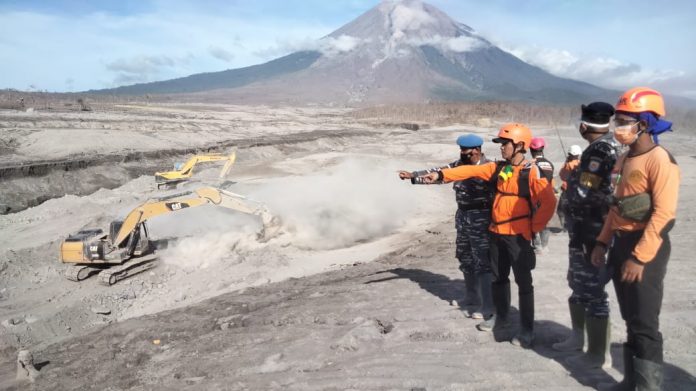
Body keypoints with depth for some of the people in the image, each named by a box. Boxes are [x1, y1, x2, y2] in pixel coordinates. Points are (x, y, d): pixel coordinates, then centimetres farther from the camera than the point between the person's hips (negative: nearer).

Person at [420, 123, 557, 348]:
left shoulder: (531, 172, -13)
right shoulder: (499, 168, 8)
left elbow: (549, 202, -17)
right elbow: (471, 171, 4)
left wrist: (535, 227, -12)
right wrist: (442, 175, -3)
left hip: (518, 235, -7)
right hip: (497, 232, 7)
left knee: (523, 282, 1)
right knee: (498, 277, 18)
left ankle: (527, 330, 10)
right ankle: (501, 318, 35)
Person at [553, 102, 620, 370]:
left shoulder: (601, 150, -19)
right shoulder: (608, 146, 11)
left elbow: (583, 192, -23)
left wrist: (570, 176, -7)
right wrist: (576, 174, 9)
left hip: (591, 234, -10)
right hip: (585, 231, 10)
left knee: (592, 290, 0)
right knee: (578, 283, 21)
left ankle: (599, 354, 12)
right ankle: (578, 337, 36)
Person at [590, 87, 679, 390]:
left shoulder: (659, 160, -13)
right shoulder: (624, 160, 13)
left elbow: (663, 214, -19)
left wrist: (640, 257, -22)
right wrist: (603, 242, 14)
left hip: (647, 248, -8)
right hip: (621, 243, 8)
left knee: (645, 324, -2)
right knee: (631, 320, 16)